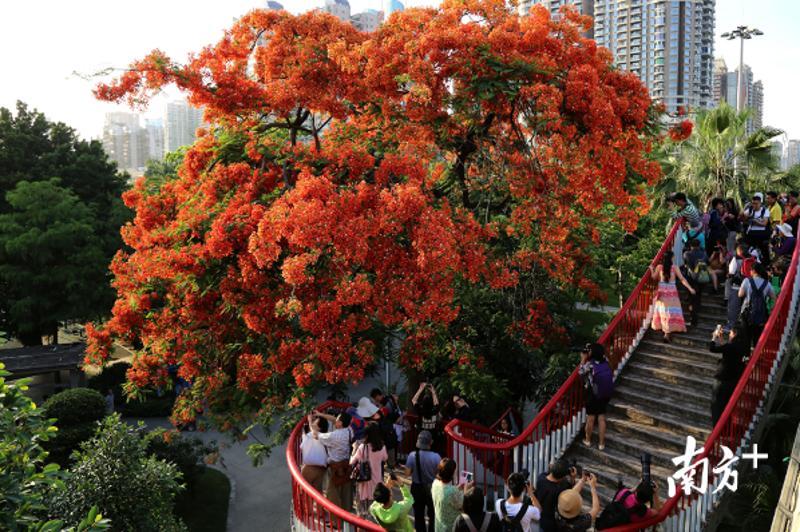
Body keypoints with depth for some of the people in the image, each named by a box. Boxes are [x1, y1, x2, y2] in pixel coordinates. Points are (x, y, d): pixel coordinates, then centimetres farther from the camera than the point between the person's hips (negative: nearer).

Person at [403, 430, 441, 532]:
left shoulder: (412, 455, -20)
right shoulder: (436, 456, -23)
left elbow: (408, 473, -13)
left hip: (417, 488, 1)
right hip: (432, 488, 0)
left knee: (419, 515, 19)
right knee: (433, 514, 22)